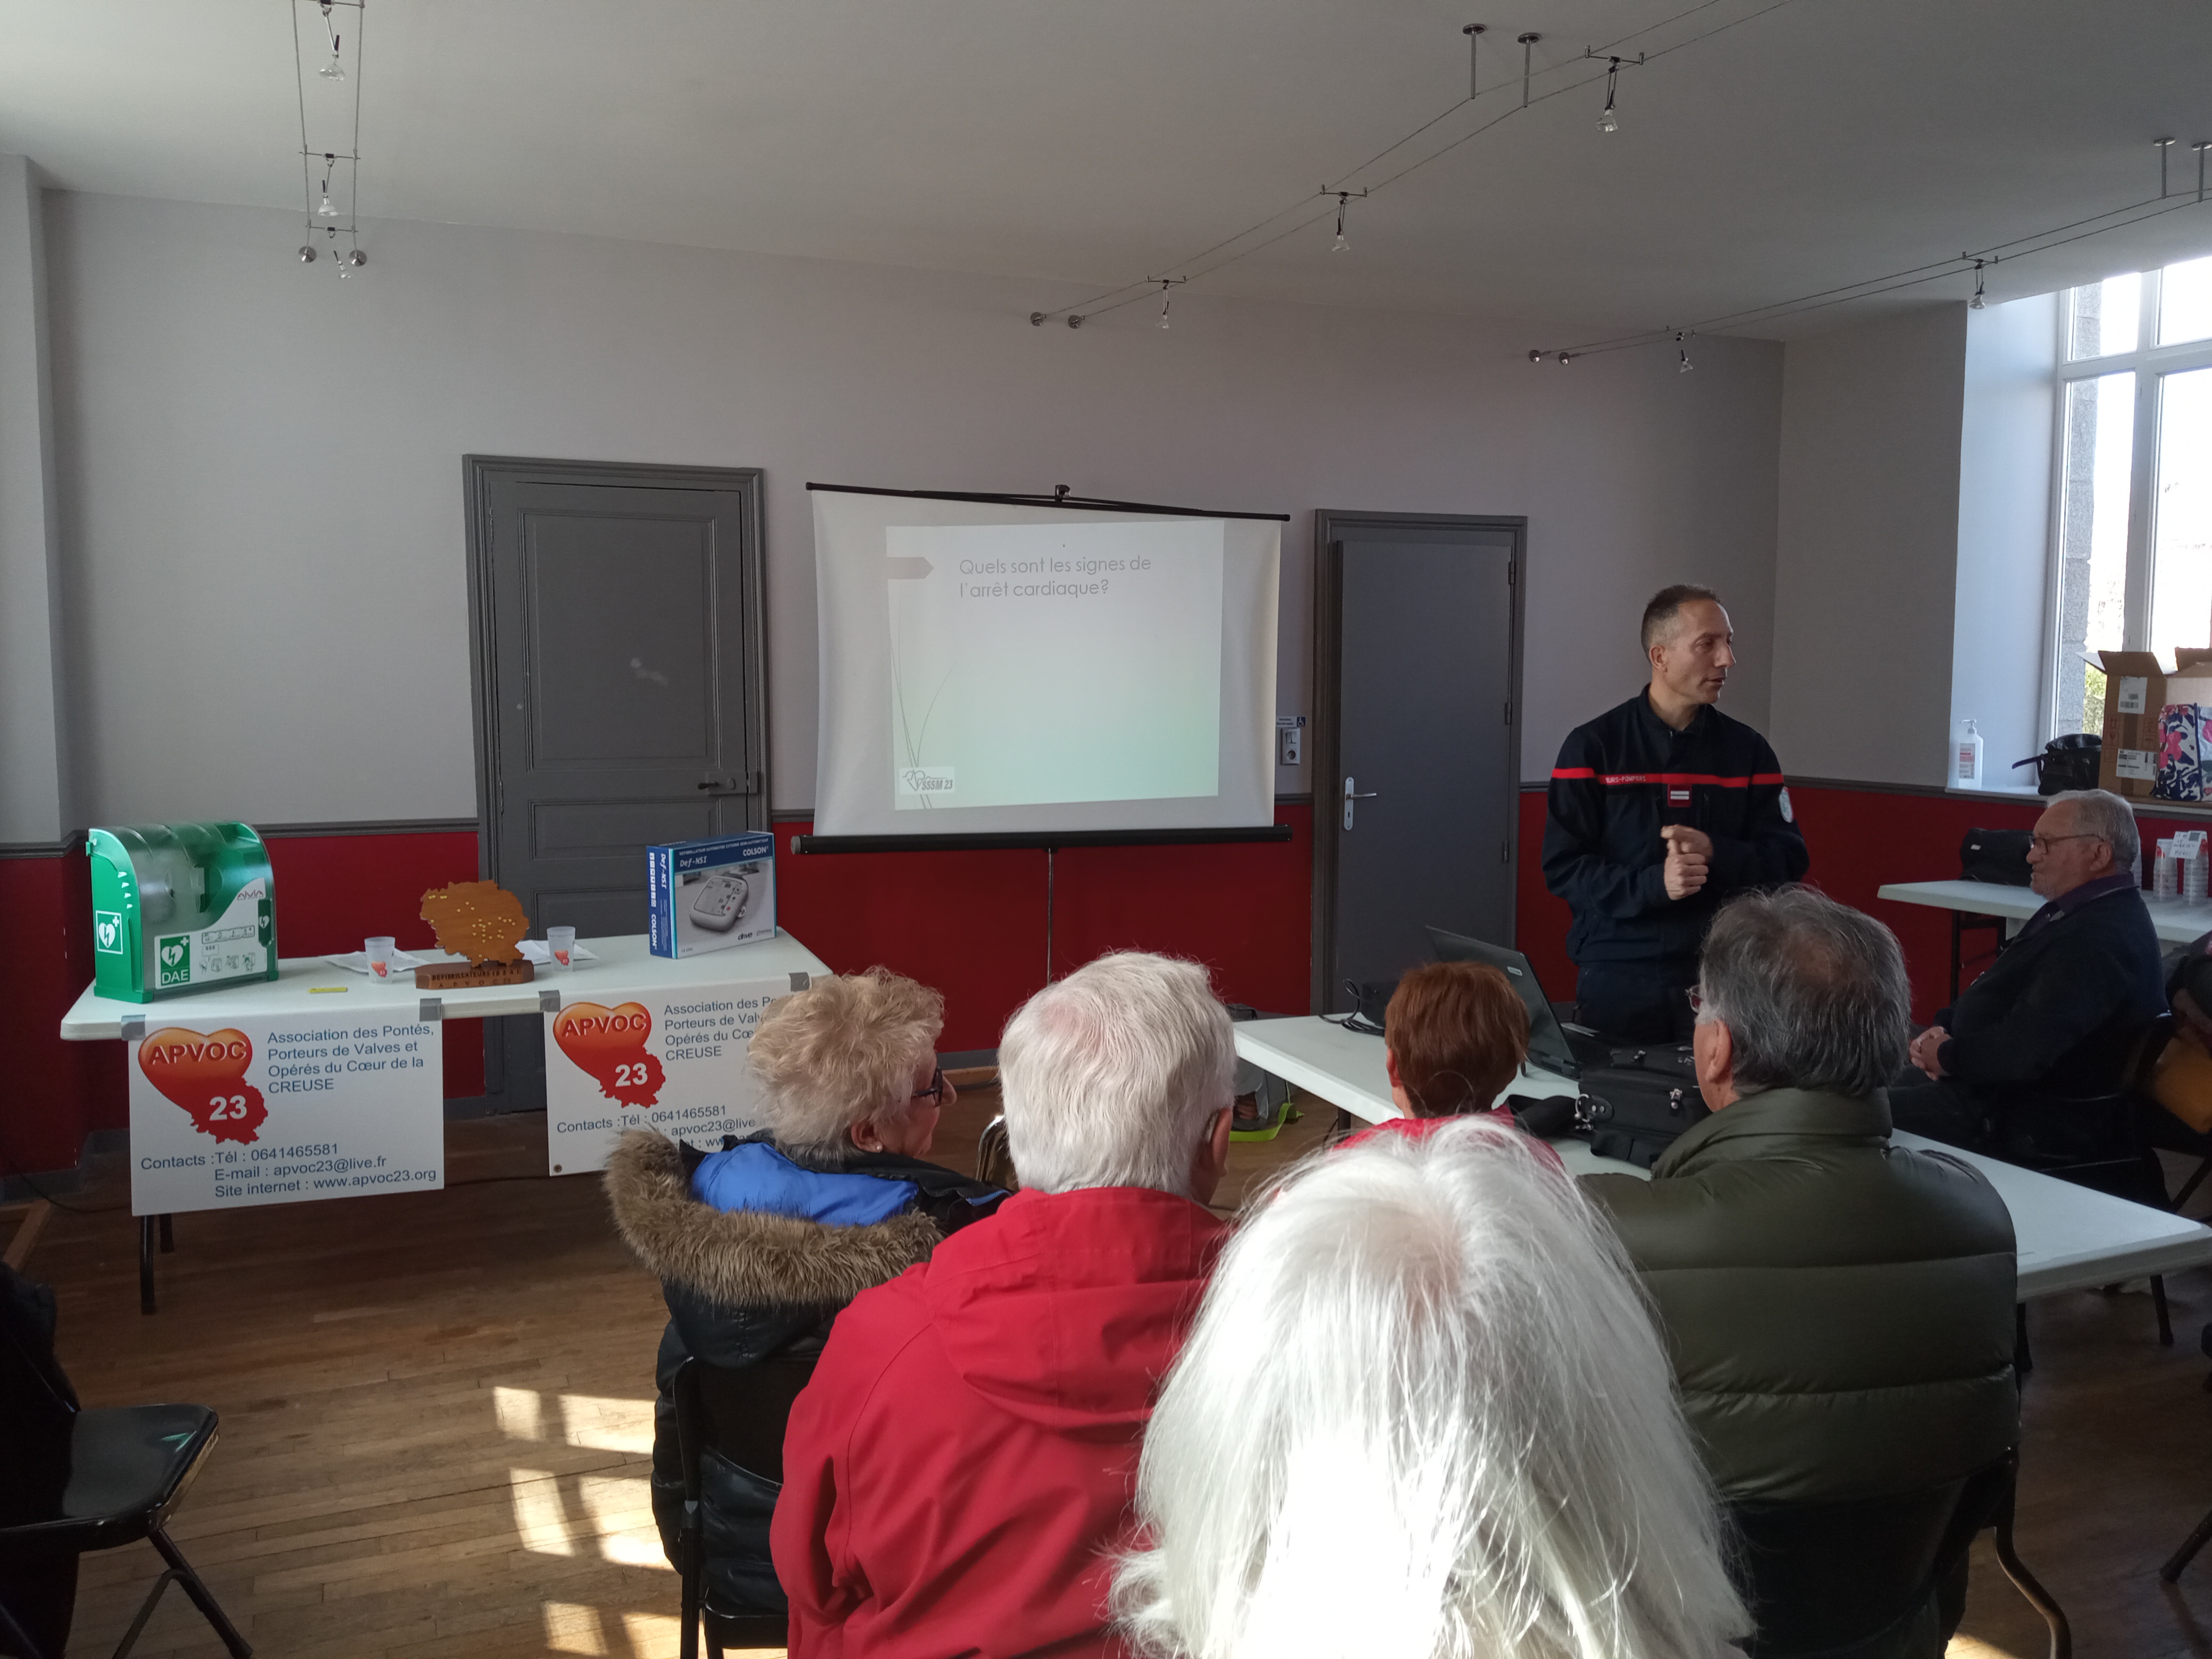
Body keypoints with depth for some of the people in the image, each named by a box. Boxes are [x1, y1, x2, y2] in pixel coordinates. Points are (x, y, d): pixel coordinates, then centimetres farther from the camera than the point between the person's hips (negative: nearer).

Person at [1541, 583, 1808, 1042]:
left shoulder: (1747, 750, 8)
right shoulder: (1593, 746, -2)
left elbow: (1789, 859, 4)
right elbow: (1563, 867, -7)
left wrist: (1715, 853, -14)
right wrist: (1654, 883, -21)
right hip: (1618, 980, -2)